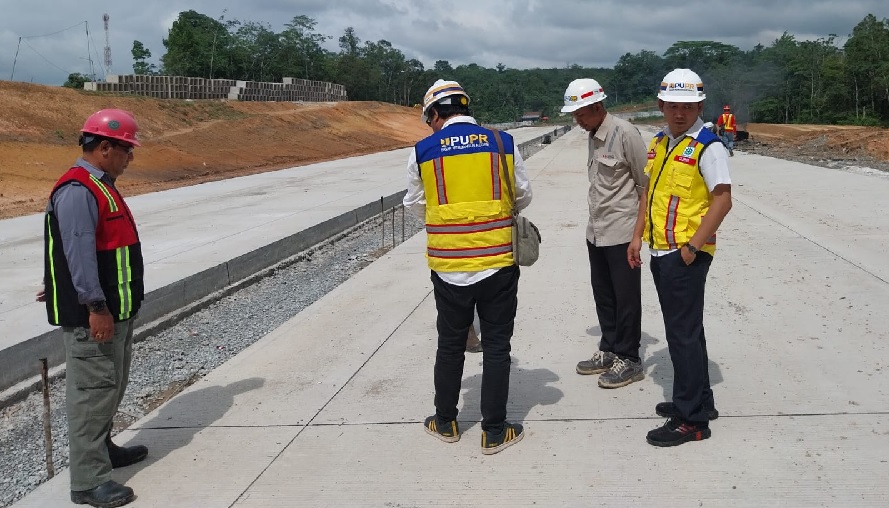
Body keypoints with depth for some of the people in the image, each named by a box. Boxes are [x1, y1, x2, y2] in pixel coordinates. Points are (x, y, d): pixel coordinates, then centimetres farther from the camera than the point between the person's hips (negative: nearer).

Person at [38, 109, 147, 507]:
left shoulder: (100, 186, 15)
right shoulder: (77, 191, -19)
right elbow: (78, 252, -24)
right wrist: (95, 306, -25)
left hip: (115, 311, 11)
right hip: (91, 316, -10)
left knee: (111, 386, 22)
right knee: (91, 392, -5)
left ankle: (102, 449, 38)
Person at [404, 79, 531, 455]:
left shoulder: (423, 151, -3)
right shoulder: (503, 143, -1)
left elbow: (415, 205, 9)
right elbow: (523, 196, 10)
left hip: (448, 265, 1)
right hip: (498, 262, 0)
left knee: (450, 345, 17)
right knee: (496, 346, 9)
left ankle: (445, 422, 31)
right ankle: (494, 432, 16)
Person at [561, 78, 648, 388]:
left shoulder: (625, 134, -15)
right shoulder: (593, 135, 9)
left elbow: (645, 182, -11)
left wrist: (640, 223, -4)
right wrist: (597, 216, 14)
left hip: (621, 231, -8)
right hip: (596, 231, 8)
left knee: (626, 298, 3)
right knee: (602, 293, 16)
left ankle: (628, 360, 14)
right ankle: (609, 351, 29)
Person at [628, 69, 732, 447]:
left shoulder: (707, 146, -12)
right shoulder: (659, 142, 12)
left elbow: (722, 199, -16)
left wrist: (693, 246, -19)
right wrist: (638, 236, 14)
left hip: (686, 253, -8)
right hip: (660, 250, 8)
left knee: (684, 333, -5)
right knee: (681, 329, 17)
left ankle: (691, 419, 5)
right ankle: (699, 400, 32)